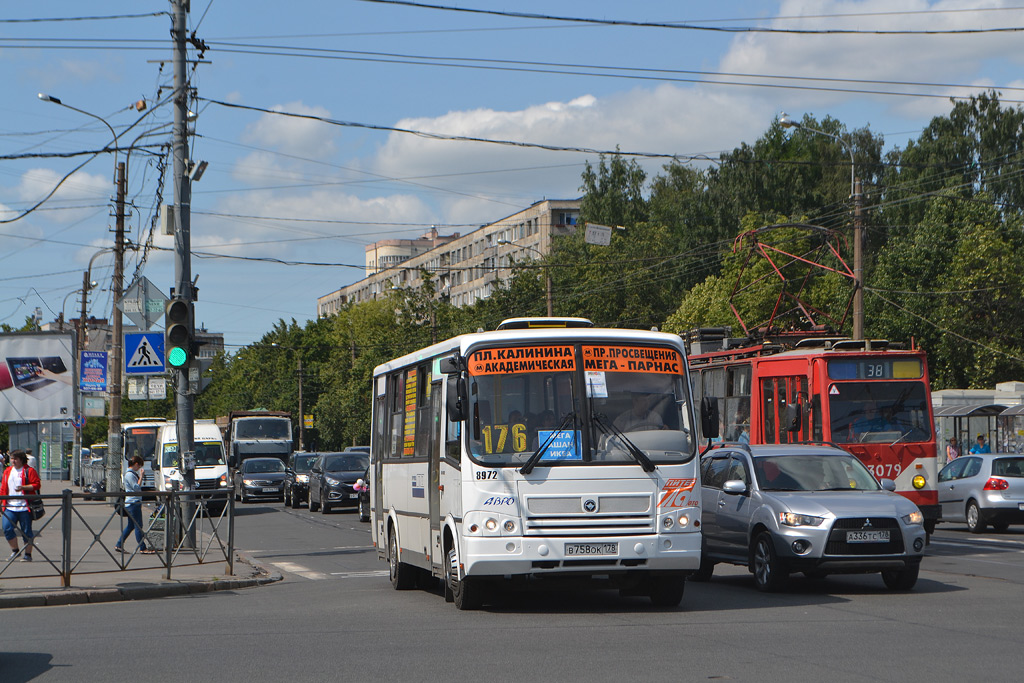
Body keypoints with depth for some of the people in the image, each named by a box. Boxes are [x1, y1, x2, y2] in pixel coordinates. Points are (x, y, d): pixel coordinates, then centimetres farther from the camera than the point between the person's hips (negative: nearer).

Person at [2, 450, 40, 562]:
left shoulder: (29, 471, -1)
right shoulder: (7, 471, 15)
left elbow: (36, 485, -7)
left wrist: (23, 488, -20)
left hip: (24, 507, -5)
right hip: (10, 507, 5)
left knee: (26, 531, 1)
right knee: (7, 528, -6)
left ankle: (28, 554, 10)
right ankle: (14, 550, 12)